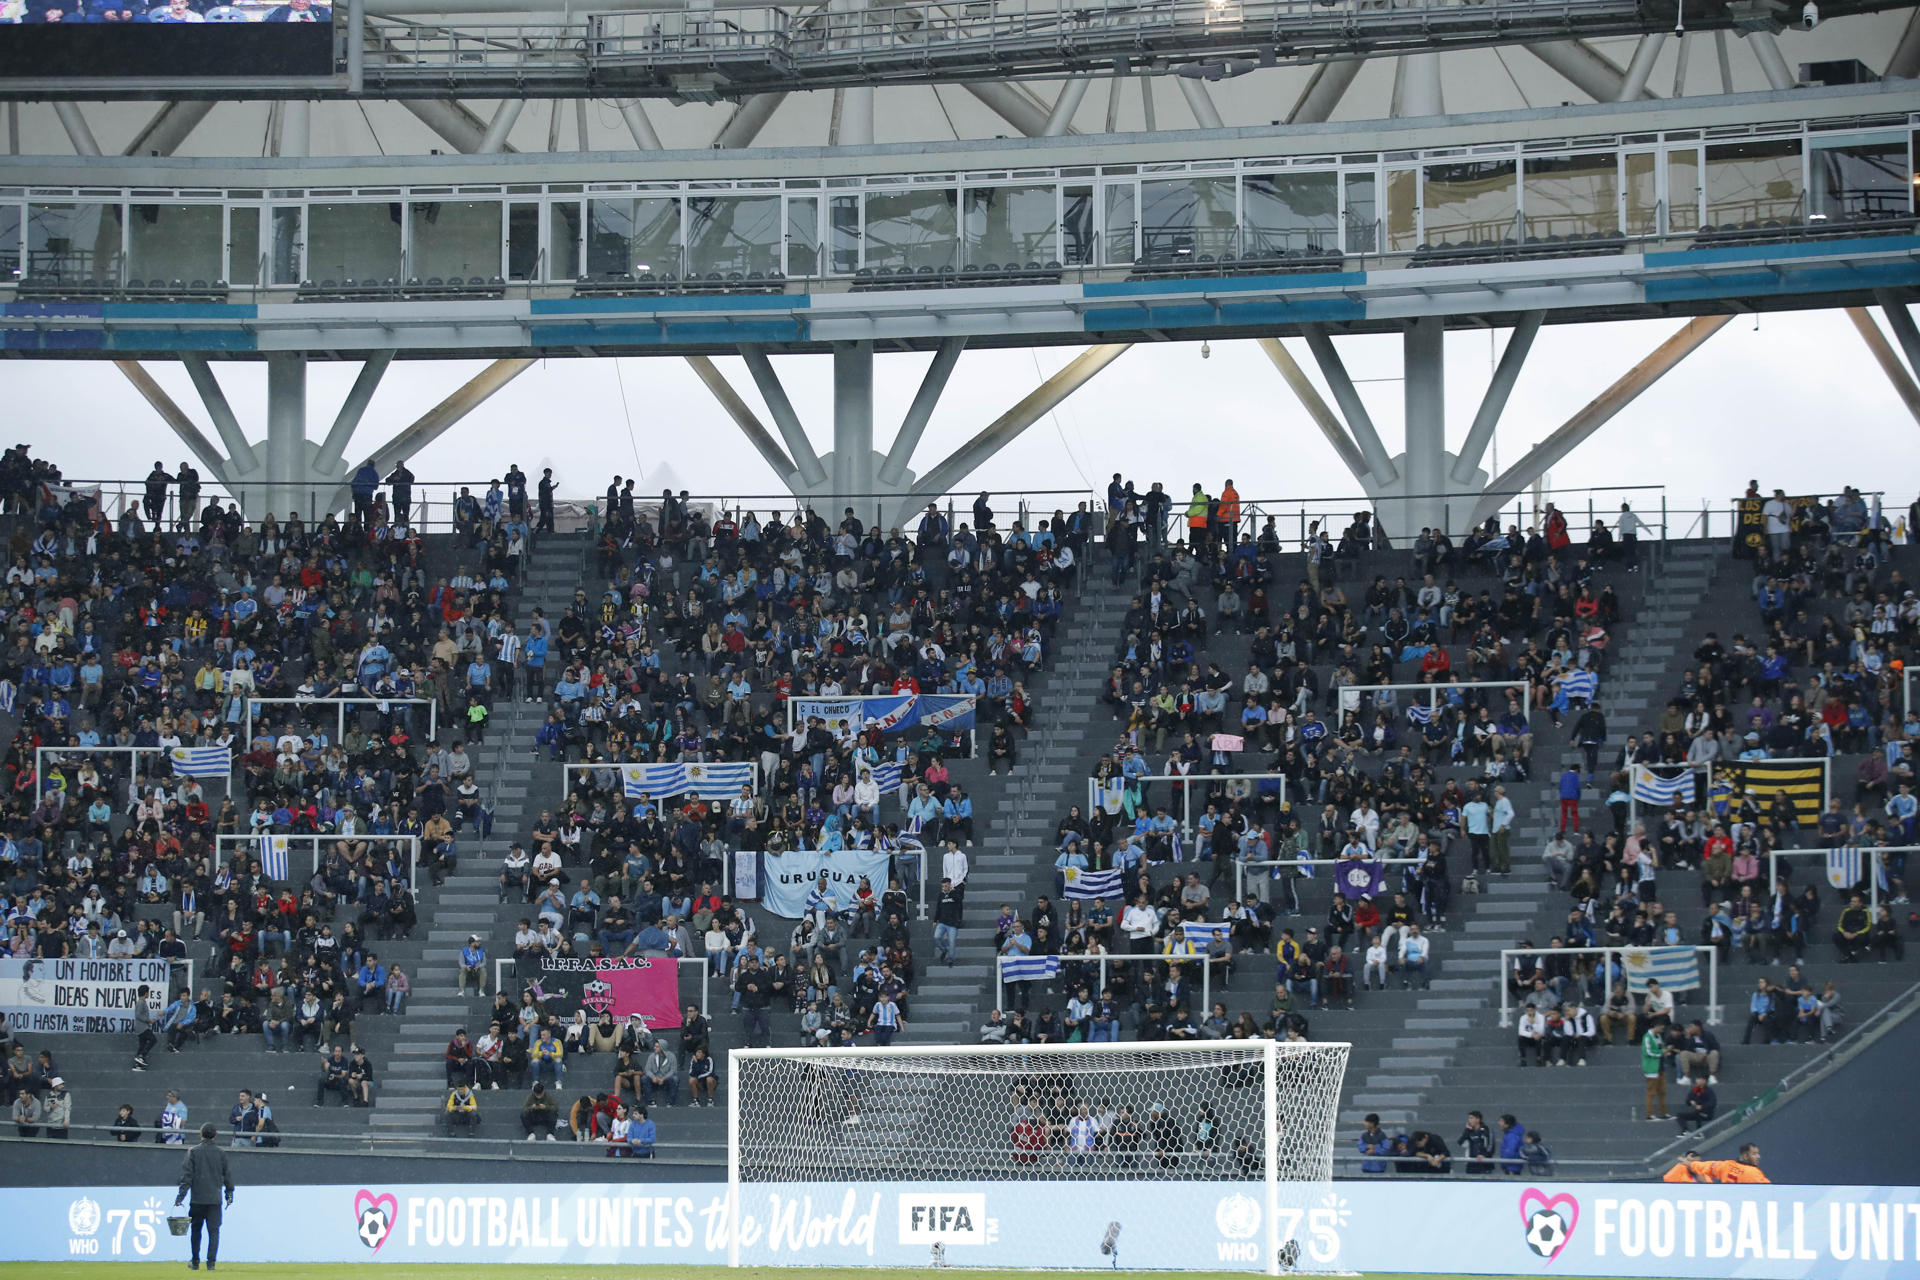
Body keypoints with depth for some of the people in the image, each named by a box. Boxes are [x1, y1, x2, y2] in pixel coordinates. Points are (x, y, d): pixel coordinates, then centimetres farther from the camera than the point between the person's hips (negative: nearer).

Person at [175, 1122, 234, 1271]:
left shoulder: (193, 1151, -2)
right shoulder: (221, 1153, 4)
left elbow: (187, 1175, -6)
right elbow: (227, 1175, 10)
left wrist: (181, 1195, -6)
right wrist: (229, 1193, 20)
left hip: (197, 1199, -1)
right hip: (215, 1199, 1)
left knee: (195, 1230, 11)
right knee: (214, 1231, 1)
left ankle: (195, 1262, 16)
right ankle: (211, 1262, -8)